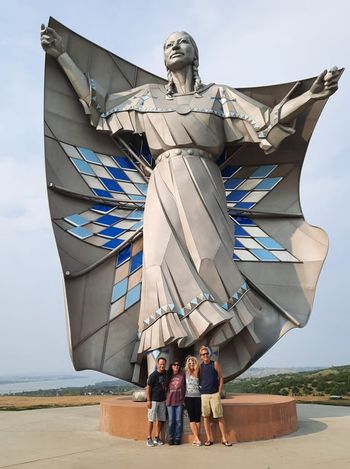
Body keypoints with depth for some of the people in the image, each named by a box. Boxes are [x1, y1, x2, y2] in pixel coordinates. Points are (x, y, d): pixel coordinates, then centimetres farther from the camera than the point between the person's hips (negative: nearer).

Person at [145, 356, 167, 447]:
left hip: (162, 400, 6)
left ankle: (157, 437, 20)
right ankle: (149, 438, 9)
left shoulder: (166, 374, 4)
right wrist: (148, 400, -16)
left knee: (161, 419, 8)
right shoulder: (153, 375, -13)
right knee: (151, 420, 0)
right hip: (153, 400, -5)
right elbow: (148, 388, -11)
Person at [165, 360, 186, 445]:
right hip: (170, 401, 1)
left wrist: (184, 398, -1)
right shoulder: (169, 376, 5)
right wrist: (166, 399, 7)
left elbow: (185, 386, 3)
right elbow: (166, 387, 11)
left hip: (179, 401, -1)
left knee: (178, 420, 1)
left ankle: (178, 438, 11)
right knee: (171, 421, 4)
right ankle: (170, 438, 13)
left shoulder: (182, 374, 0)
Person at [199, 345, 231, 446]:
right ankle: (209, 439, 14)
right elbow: (198, 379, 14)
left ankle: (224, 438, 7)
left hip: (215, 394, -2)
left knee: (220, 416, -1)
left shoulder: (215, 364, -1)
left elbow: (221, 377, 1)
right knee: (206, 416, 5)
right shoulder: (200, 366, 5)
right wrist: (201, 389, 2)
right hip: (204, 394, 3)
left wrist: (219, 391, -3)